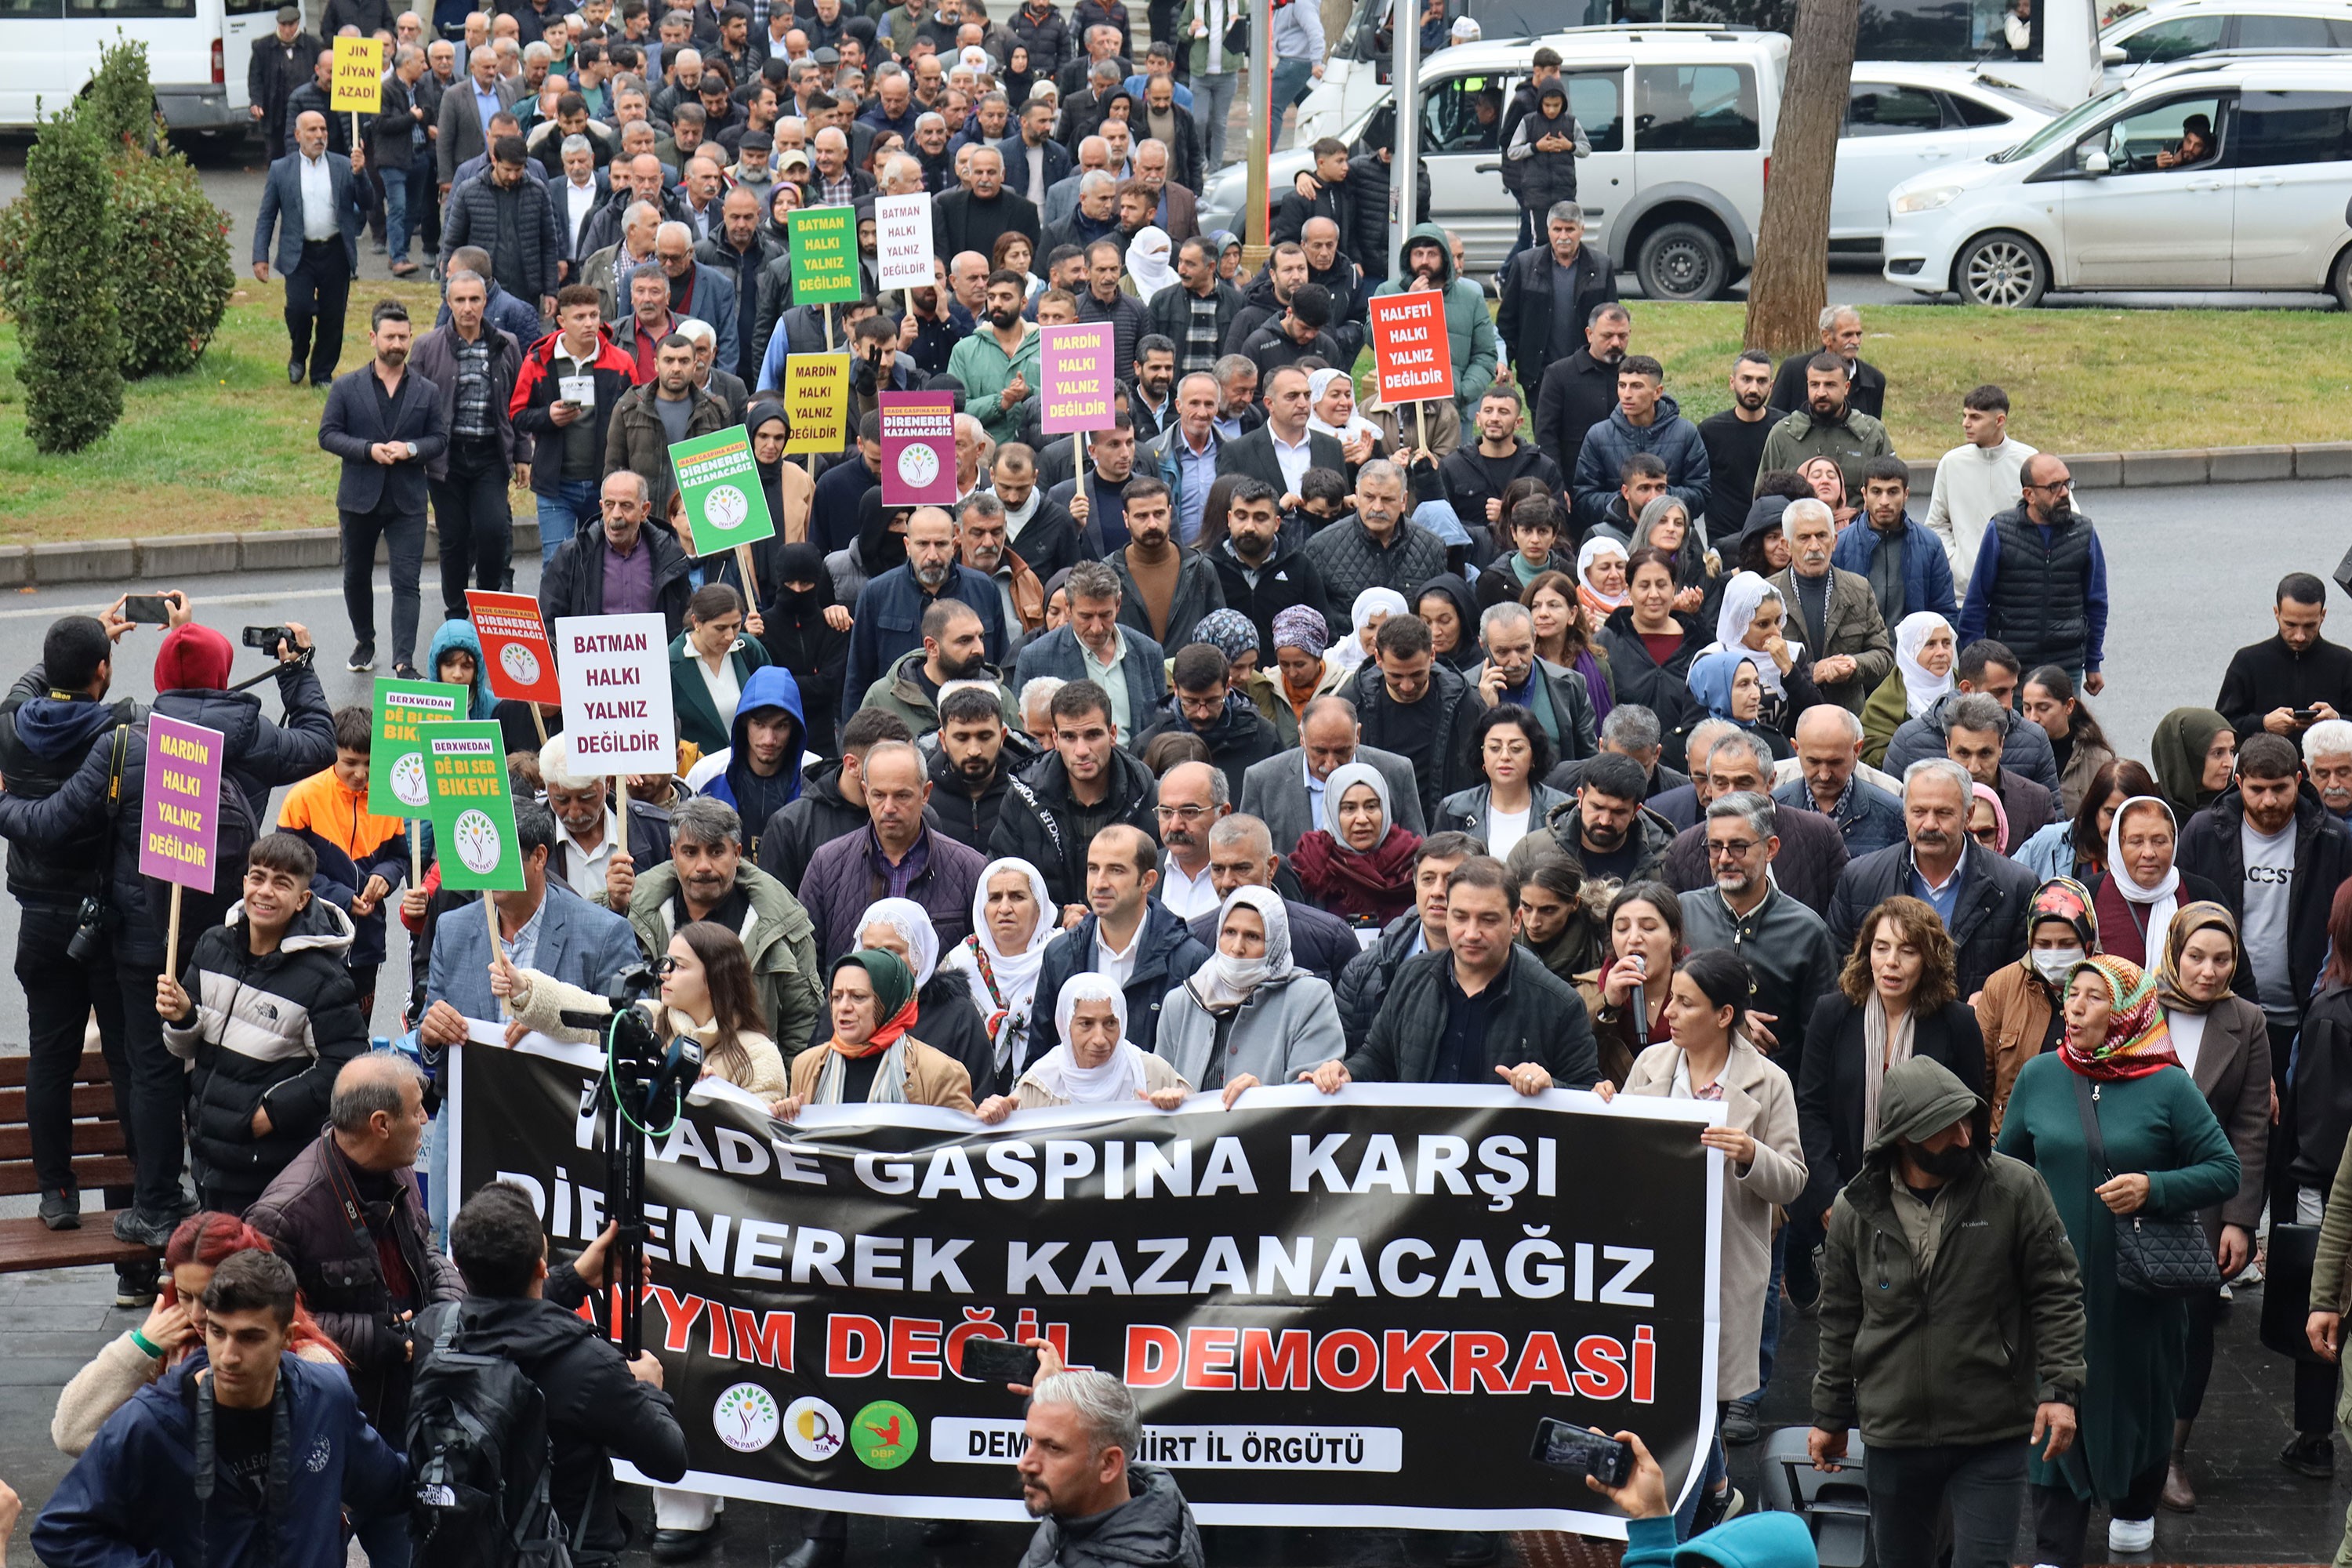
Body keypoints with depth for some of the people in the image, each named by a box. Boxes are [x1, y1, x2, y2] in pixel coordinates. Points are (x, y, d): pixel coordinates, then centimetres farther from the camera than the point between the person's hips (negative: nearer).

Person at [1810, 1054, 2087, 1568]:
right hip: (1893, 1437, 3)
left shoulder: (2016, 1189, -8)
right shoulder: (1856, 1209, 0)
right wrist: (1830, 1415, 14)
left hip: (1993, 1435, -3)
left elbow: (2057, 1295, -3)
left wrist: (2061, 1388, -12)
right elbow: (1841, 1321, 10)